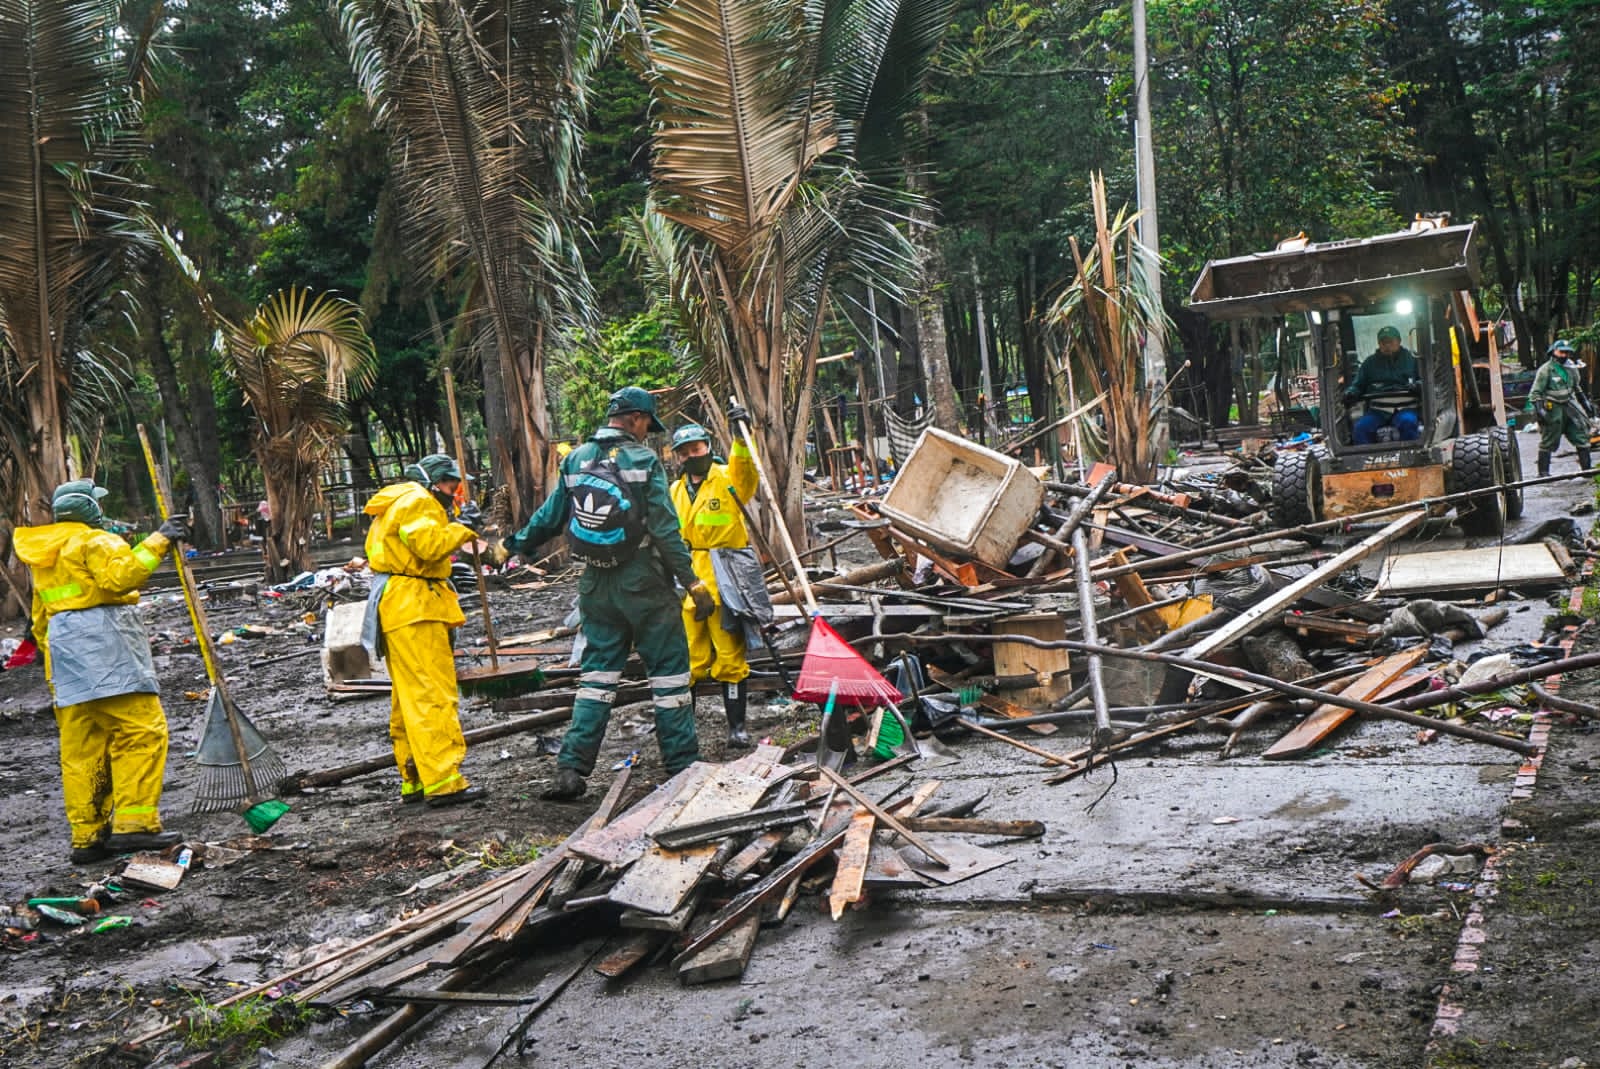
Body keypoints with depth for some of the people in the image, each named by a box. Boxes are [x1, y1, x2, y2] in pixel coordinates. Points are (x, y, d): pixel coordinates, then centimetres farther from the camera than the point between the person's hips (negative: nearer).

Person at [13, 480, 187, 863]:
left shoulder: (44, 558, 25)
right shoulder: (94, 541, -2)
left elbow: (40, 621, 26)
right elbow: (121, 575, -23)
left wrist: (57, 665, 29)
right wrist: (157, 541, -20)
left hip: (64, 651, 9)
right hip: (107, 649, -9)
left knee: (80, 748, 8)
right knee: (141, 732, -10)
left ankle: (87, 837, 9)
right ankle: (134, 823, -18)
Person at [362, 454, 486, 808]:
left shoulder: (399, 503, 25)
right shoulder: (416, 501, -8)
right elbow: (429, 546, -22)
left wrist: (457, 522, 9)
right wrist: (462, 526, -10)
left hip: (399, 607, 11)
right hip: (413, 609, -11)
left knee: (409, 698, 13)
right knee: (434, 695, -13)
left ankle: (414, 780, 18)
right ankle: (443, 782, -15)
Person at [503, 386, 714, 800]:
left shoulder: (575, 460, 6)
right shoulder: (643, 460, -9)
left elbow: (550, 517, 12)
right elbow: (665, 529, -12)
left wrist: (516, 545, 30)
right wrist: (693, 582, -9)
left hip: (597, 585, 5)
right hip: (645, 584, -5)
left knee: (596, 673, 11)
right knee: (668, 670, 5)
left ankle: (571, 769, 6)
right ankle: (683, 765, 10)